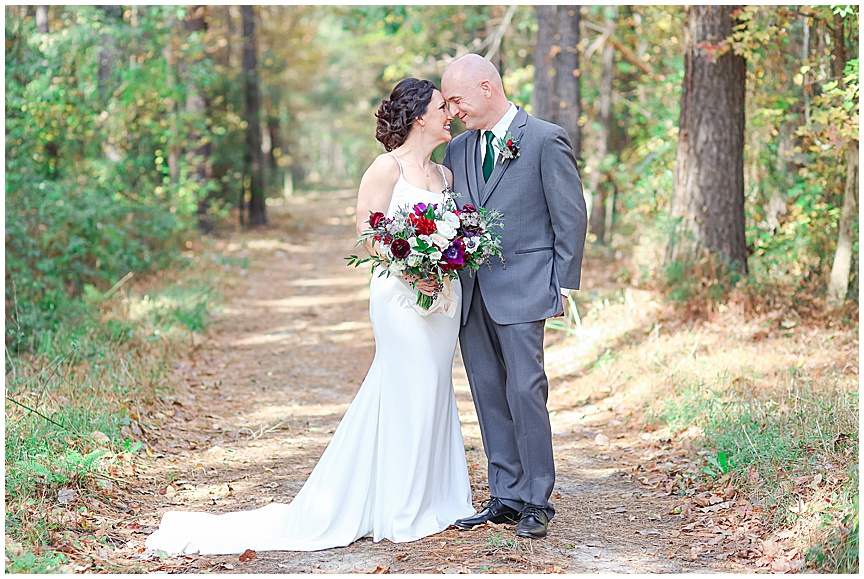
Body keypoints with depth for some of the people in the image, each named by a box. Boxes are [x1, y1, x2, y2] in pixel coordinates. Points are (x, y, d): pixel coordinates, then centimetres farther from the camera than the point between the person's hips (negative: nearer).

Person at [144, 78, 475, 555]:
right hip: (400, 297, -8)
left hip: (441, 297, 8)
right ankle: (398, 511, 4)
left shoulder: (444, 175, 15)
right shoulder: (388, 167, -7)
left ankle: (430, 502, 20)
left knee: (433, 394, 10)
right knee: (407, 395, -5)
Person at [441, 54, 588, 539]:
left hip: (522, 290, -6)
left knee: (525, 391, -8)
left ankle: (536, 503, 1)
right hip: (470, 294, 6)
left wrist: (563, 285, -7)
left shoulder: (546, 139, -4)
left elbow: (572, 216, -4)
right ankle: (506, 499, 15)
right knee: (490, 396, 8)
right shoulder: (458, 151, 14)